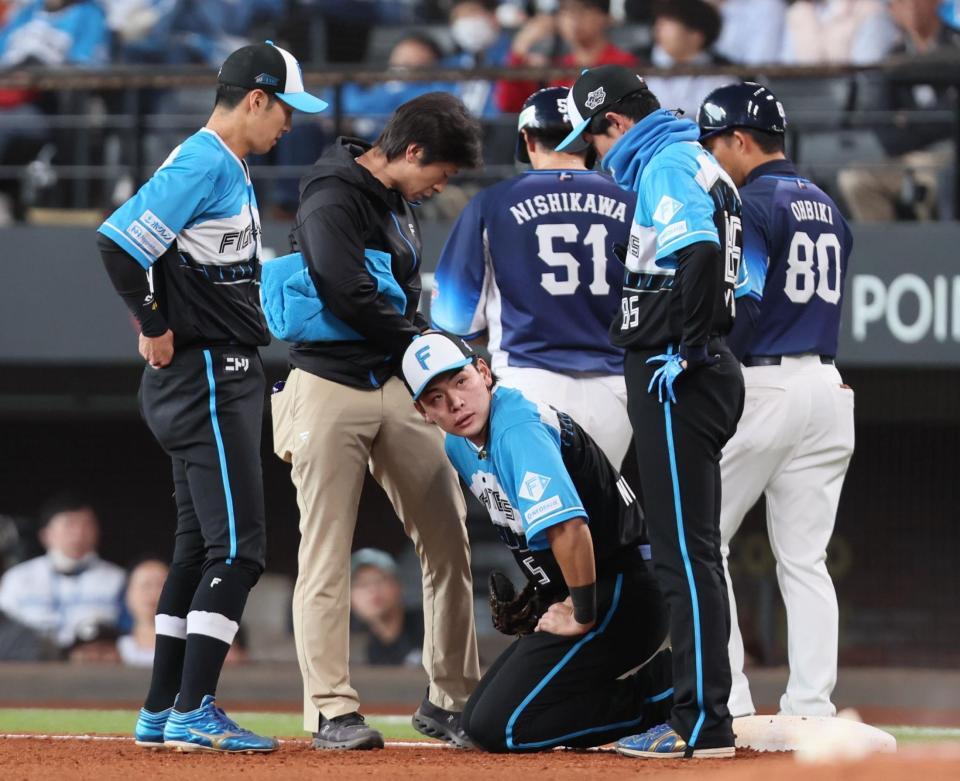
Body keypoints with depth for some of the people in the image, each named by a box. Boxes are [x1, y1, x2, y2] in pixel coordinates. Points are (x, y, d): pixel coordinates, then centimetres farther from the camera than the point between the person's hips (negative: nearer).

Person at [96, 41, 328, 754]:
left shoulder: (228, 168, 16)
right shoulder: (204, 164, -15)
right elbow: (118, 241, -25)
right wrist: (155, 328, -16)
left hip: (226, 378, 10)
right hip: (206, 379, -10)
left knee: (202, 547, 12)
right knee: (238, 544, -11)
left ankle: (162, 713, 15)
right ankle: (193, 713, -12)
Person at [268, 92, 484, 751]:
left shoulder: (398, 202, 18)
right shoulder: (334, 198, -11)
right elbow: (349, 293, -19)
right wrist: (421, 344, -8)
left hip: (396, 387, 8)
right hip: (330, 392, -8)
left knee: (449, 542, 3)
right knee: (326, 555, -4)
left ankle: (451, 698, 11)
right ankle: (331, 710, 0)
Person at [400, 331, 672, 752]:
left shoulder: (518, 429, -23)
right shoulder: (459, 443, 8)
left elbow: (568, 526, -35)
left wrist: (583, 617, -25)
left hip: (619, 591, -10)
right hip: (565, 593, 10)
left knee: (498, 728, -15)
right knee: (478, 719, 13)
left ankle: (659, 687, -6)